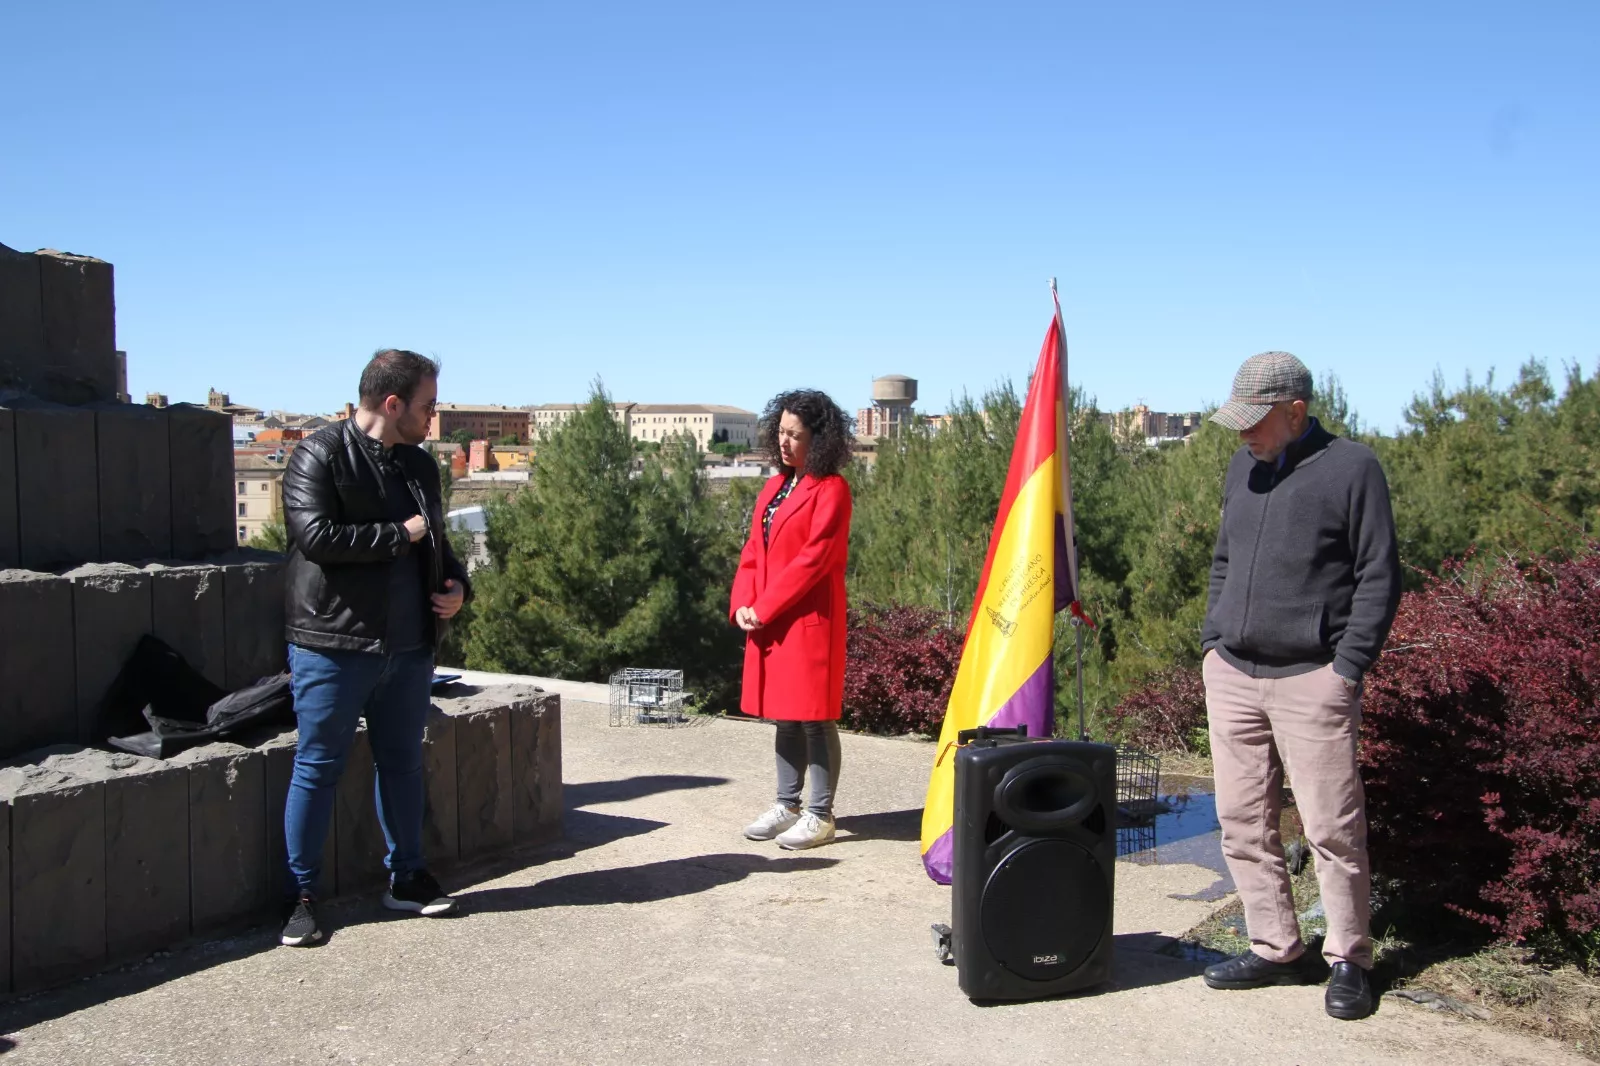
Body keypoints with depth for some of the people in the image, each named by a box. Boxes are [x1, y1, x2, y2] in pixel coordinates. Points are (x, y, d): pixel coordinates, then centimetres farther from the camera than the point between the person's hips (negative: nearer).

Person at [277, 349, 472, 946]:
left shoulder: (420, 464, 14)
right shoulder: (320, 455, -8)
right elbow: (316, 534, -22)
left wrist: (457, 584, 5)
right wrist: (399, 535, -14)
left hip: (409, 646, 7)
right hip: (332, 645, -6)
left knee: (403, 763, 15)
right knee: (318, 767, 3)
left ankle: (406, 878, 29)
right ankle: (303, 895, 14)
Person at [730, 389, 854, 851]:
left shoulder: (831, 491, -11)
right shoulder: (774, 487, 15)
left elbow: (813, 559, -17)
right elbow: (753, 551, 14)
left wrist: (763, 608, -15)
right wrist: (742, 605, -1)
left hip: (810, 622, -8)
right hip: (769, 623, 8)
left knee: (814, 719, -1)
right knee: (785, 717, 15)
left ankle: (820, 816, 8)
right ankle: (787, 806, 25)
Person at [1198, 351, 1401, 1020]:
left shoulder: (1351, 468, -5)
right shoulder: (1242, 468, 13)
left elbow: (1379, 576, -5)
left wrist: (1349, 665, -10)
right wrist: (1213, 639, 12)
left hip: (1311, 681, -6)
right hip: (1232, 675, 6)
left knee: (1333, 828, -1)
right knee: (1244, 823, 8)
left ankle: (1348, 960, 14)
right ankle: (1277, 949, 19)